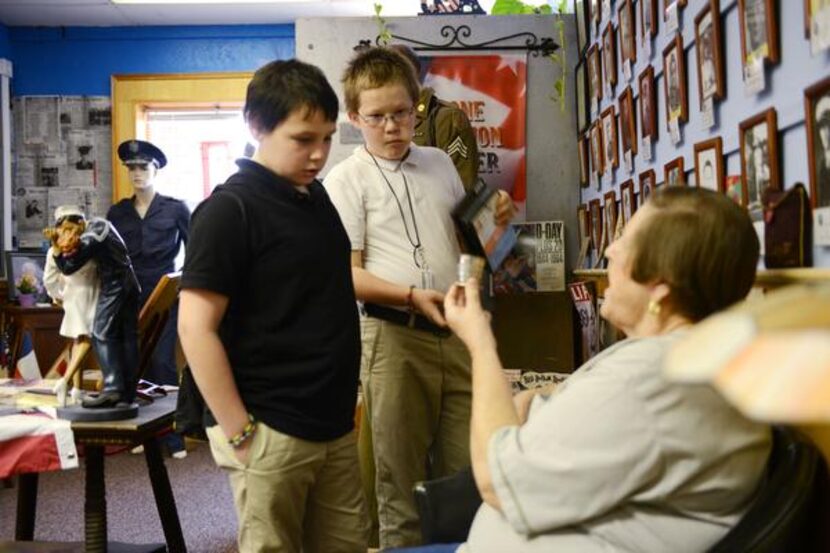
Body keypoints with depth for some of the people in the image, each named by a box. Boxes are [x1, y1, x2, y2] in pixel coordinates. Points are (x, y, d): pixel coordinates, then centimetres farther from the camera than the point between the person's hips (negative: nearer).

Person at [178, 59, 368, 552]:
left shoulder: (316, 196, 10)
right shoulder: (230, 210, -13)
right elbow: (196, 328, -17)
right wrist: (239, 433, -17)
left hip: (336, 426, 7)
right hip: (274, 433, -7)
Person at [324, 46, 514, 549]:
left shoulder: (441, 163, 13)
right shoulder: (347, 179, -3)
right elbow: (347, 274, -9)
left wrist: (494, 224, 3)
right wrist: (411, 296, -23)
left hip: (459, 332, 5)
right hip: (395, 336, -4)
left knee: (468, 471, 10)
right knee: (401, 481, 6)